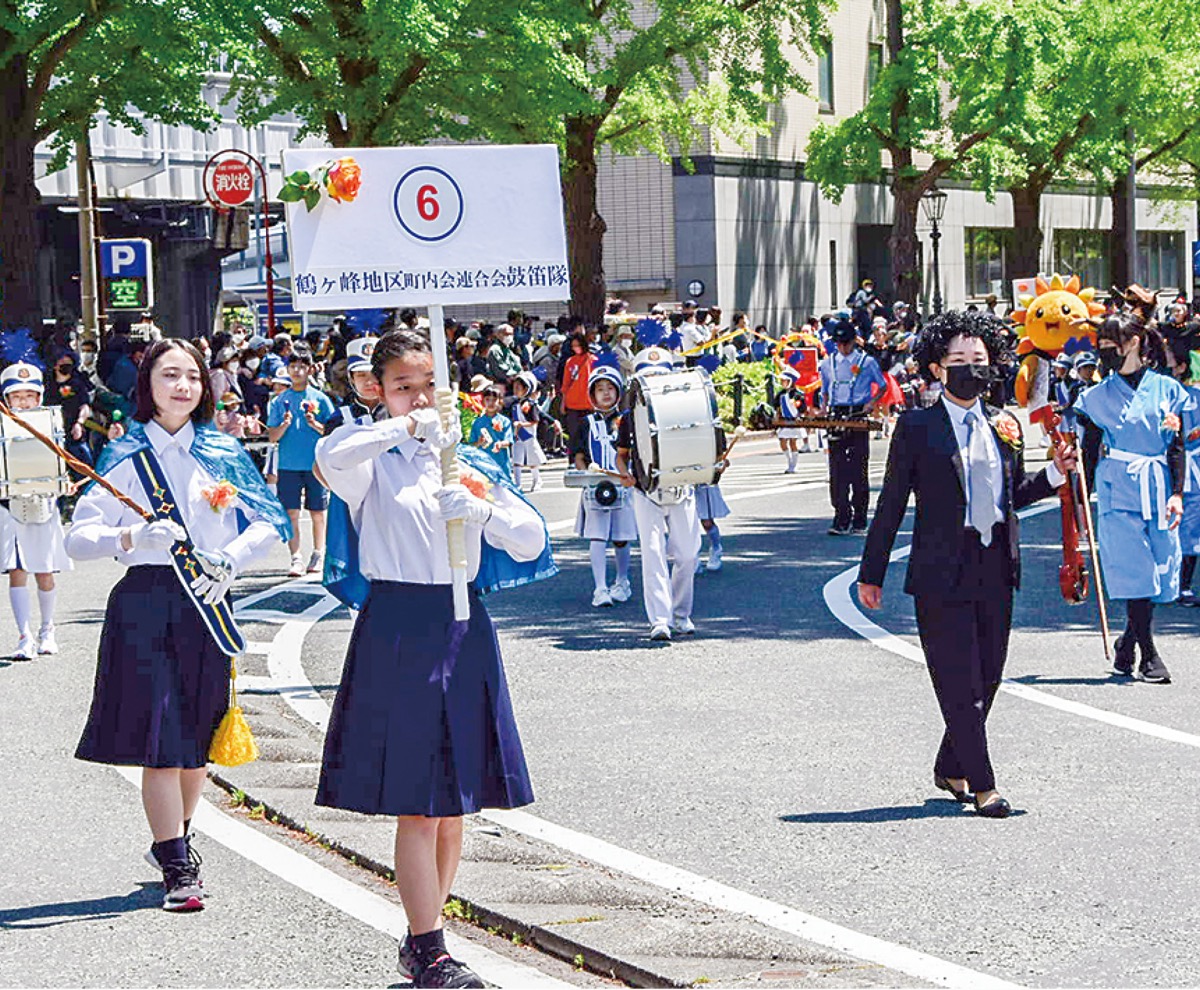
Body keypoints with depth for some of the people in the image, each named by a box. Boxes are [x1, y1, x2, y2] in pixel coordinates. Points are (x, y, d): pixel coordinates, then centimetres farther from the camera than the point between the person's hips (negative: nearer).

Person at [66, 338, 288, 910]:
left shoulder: (223, 453, 7)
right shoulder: (126, 457, 0)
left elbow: (270, 522, 8)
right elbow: (78, 537, -5)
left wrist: (230, 558, -9)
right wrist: (134, 538, -22)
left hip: (207, 603, 3)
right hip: (145, 603, -3)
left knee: (197, 737, 11)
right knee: (159, 739, -8)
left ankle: (173, 839, 33)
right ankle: (178, 869, -3)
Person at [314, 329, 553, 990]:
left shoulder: (466, 461, 13)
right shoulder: (373, 459, 0)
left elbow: (532, 542, 5)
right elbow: (330, 456, -26)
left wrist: (480, 510, -12)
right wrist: (406, 427, -29)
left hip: (462, 625, 5)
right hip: (397, 627, -5)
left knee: (455, 801, 9)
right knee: (415, 803, -6)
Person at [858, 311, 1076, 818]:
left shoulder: (1005, 425, 11)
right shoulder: (917, 427, -3)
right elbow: (892, 503, -1)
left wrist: (1053, 474, 3)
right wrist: (871, 573, -1)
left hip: (996, 571, 5)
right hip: (942, 572, -5)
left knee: (987, 679, 11)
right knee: (960, 683, -5)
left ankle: (949, 769, 28)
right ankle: (981, 786, 0)